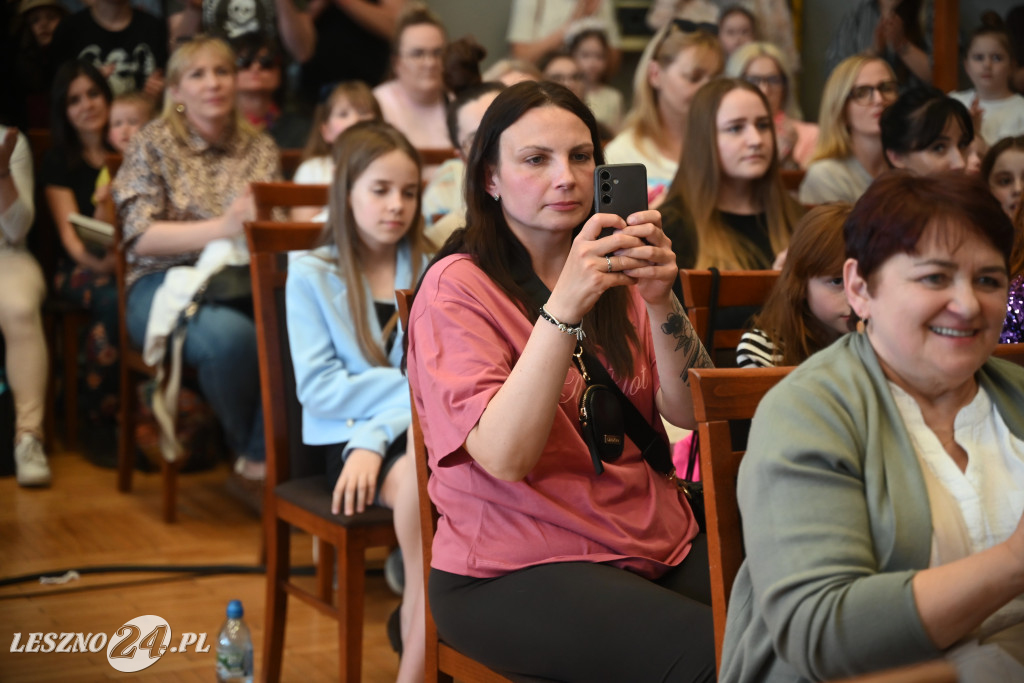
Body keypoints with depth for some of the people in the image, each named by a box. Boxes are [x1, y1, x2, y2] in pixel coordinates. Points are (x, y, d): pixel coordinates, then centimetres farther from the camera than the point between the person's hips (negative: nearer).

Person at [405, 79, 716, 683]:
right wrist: (564, 306, -26)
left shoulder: (613, 271, 13)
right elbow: (506, 456, -18)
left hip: (659, 540, 6)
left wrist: (661, 303, -17)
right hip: (514, 570, -6)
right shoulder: (457, 287, -5)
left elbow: (691, 413, 0)